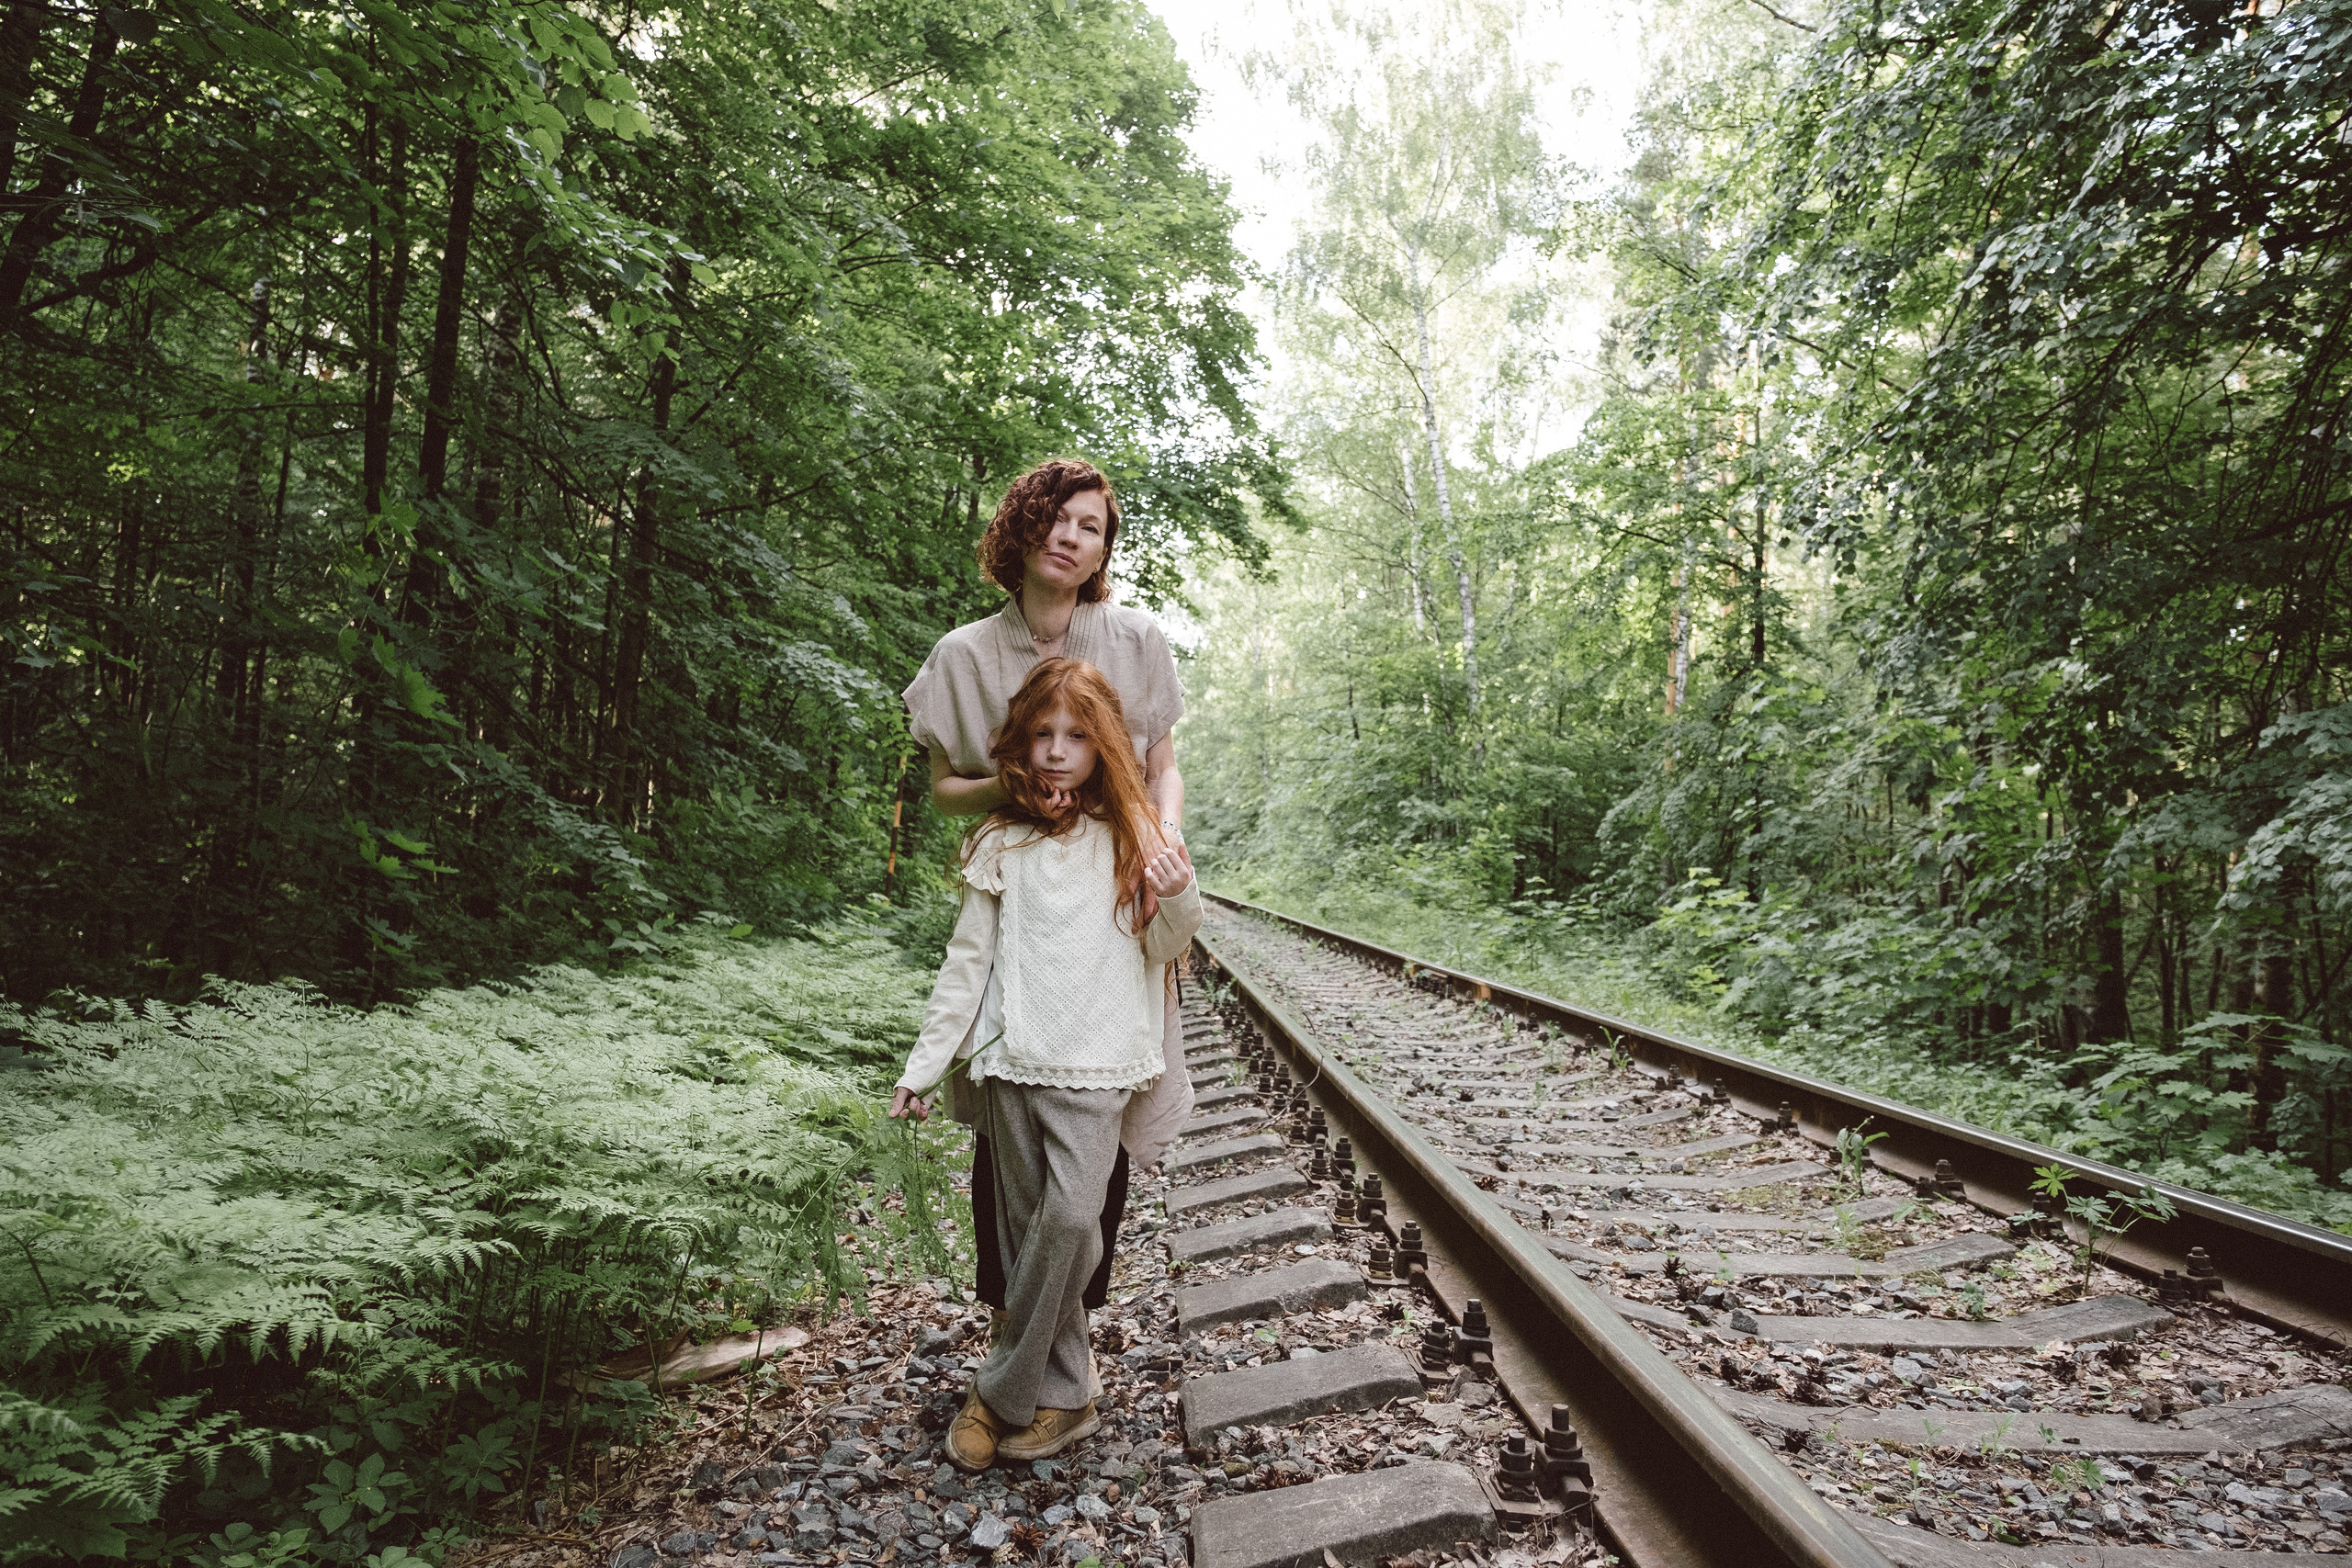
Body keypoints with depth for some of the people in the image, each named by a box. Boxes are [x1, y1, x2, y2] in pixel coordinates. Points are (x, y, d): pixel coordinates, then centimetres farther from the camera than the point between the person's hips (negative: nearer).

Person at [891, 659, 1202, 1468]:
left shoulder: (1129, 836, 3)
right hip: (1011, 1058, 2)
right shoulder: (1002, 842, 5)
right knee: (1028, 1227, 7)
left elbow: (1160, 950, 7)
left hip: (1095, 1058, -2)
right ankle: (1063, 1395, 22)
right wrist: (923, 1065, 7)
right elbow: (967, 960, 8)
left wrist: (1180, 899, -15)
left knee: (1070, 1216, -13)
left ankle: (1003, 1393, 5)